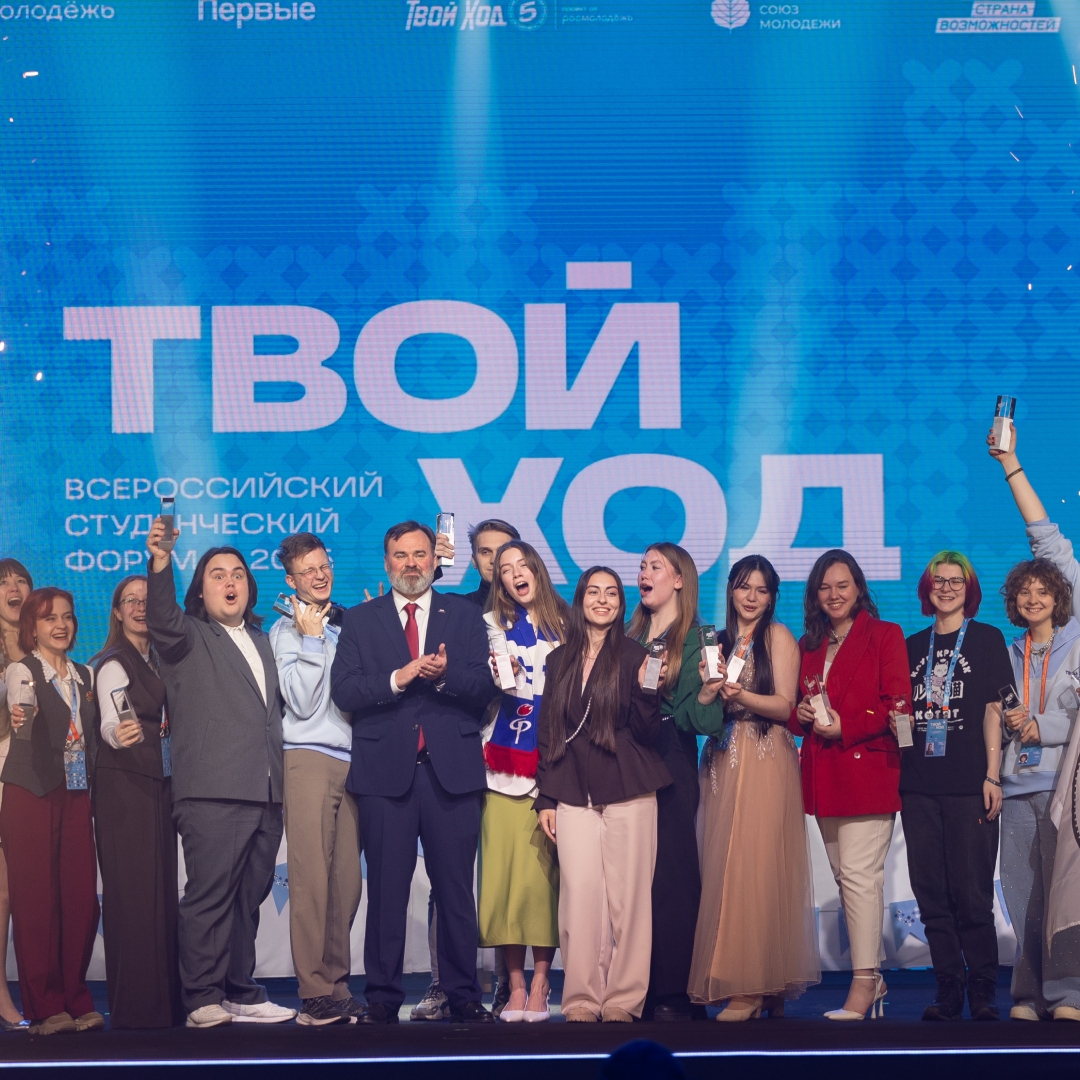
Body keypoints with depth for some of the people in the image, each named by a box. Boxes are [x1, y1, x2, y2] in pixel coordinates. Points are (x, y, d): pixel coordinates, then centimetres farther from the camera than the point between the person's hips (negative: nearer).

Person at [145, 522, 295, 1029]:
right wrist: (160, 562, -32)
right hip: (213, 792, -6)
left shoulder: (262, 642, 25)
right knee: (209, 895, -9)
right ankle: (203, 998, -6)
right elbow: (161, 619, -17)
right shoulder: (188, 638, 6)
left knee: (249, 897, 8)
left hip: (265, 793, 6)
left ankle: (241, 995, 14)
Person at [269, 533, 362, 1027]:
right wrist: (311, 639, -9)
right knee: (311, 879, -10)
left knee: (347, 880, 1)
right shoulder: (286, 631, 4)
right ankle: (315, 993, -10)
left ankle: (336, 984, 8)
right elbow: (301, 703, -7)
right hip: (309, 759, -5)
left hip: (352, 760, 5)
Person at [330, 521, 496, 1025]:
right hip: (384, 770, 0)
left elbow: (483, 686, 2)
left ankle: (462, 995, 8)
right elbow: (343, 690, 0)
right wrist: (398, 678, -13)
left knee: (456, 889, 2)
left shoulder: (464, 615, 13)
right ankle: (382, 998, 8)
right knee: (386, 890, 2)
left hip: (451, 770, 0)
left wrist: (445, 675, -16)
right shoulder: (360, 619, 12)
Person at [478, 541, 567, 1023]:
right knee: (504, 869, -4)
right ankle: (515, 987, 2)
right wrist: (501, 678, -15)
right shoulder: (491, 625, 11)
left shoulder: (564, 624, 10)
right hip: (504, 761, 0)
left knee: (544, 870, -5)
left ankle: (540, 986, -1)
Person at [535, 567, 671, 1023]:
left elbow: (646, 732, 0)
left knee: (627, 895, -3)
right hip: (573, 793, 2)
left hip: (627, 790, -2)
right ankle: (581, 999, 2)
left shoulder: (634, 655, 3)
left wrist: (647, 690, -18)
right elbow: (547, 732, 15)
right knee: (579, 893, -4)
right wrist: (545, 797, 10)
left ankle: (623, 1000, 3)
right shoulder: (560, 660, 13)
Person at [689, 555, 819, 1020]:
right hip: (722, 763, 5)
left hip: (766, 763, -5)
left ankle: (757, 987, -9)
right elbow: (702, 710, 14)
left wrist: (741, 695, -21)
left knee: (758, 868, -10)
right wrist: (710, 689, -8)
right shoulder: (720, 639, 17)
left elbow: (785, 705, -6)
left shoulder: (778, 635, 2)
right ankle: (729, 979, 4)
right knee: (722, 870, 0)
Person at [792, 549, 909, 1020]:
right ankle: (874, 976, 15)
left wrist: (846, 727, -16)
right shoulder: (809, 644, 18)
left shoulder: (884, 636, 1)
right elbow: (794, 704, 21)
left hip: (867, 767, -6)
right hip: (822, 777, 7)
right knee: (845, 875, 8)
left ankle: (864, 982, -13)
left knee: (859, 874, -13)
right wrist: (800, 713, -2)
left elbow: (897, 704, -8)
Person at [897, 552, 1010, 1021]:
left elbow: (993, 711, 0)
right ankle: (948, 986, 9)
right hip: (919, 784, 4)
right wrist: (897, 720, -1)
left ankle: (983, 988, 2)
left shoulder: (987, 639, 6)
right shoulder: (913, 646, 17)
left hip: (968, 784, -4)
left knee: (971, 891, -6)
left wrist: (992, 777, -7)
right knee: (930, 891, 2)